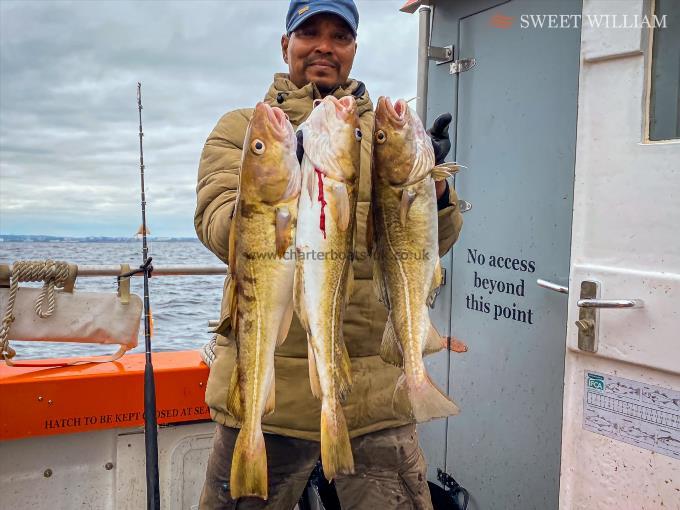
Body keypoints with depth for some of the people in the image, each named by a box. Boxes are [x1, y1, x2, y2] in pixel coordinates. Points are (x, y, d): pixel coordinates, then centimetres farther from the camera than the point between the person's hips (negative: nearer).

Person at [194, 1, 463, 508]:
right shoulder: (242, 128, 6)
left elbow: (433, 242, 3)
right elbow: (217, 228, -10)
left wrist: (432, 187, -19)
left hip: (375, 382, 2)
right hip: (269, 378, -1)